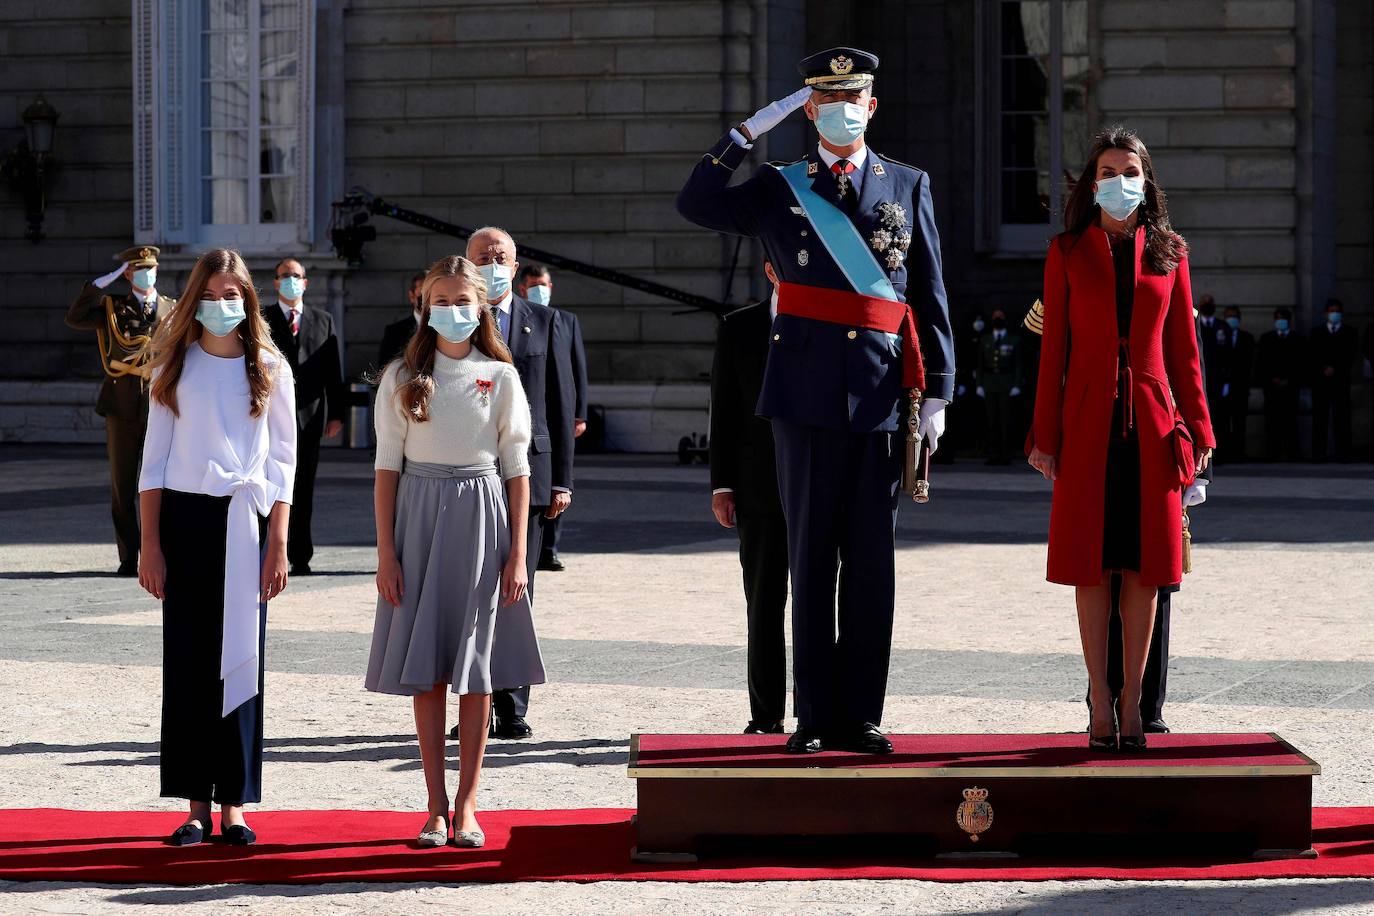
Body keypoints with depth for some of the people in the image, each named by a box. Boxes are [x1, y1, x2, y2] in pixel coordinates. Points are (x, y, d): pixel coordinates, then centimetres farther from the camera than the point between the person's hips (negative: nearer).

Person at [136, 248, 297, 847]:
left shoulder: (269, 369, 6)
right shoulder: (175, 366, 7)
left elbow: (282, 461, 5)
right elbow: (154, 460, 7)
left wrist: (277, 545, -3)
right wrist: (150, 545, 0)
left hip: (245, 520, 0)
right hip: (185, 516, 1)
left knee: (240, 660, 0)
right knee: (187, 661, 0)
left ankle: (234, 805, 6)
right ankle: (196, 805, 5)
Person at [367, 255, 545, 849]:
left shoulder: (500, 377, 3)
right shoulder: (402, 378, 3)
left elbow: (516, 469, 3)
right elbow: (387, 467, 2)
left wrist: (517, 554, -3)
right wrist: (386, 553, -4)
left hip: (482, 519, 0)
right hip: (420, 516, 0)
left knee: (476, 669, 1)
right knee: (426, 670, 2)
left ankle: (467, 804, 9)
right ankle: (436, 805, 8)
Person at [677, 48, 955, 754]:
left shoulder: (909, 186, 10)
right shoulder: (779, 188, 10)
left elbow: (931, 297, 9)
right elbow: (696, 205, -3)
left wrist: (938, 392, 3)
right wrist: (747, 132, -5)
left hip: (882, 398, 0)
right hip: (807, 398, 0)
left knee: (872, 563, 3)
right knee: (811, 562, 3)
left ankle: (861, 717, 9)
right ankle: (814, 717, 8)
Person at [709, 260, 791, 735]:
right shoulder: (738, 329, 6)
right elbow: (724, 411, 5)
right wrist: (722, 486, 0)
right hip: (761, 488, 1)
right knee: (764, 605, 4)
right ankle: (766, 716, 9)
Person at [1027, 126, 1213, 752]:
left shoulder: (1168, 253, 9)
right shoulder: (1068, 253, 5)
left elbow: (1183, 349, 10)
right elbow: (1053, 349, 3)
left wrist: (1198, 430, 4)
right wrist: (1045, 436, -2)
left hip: (1151, 428, 1)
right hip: (1088, 424, -1)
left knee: (1144, 565, 1)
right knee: (1092, 565, 0)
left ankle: (1132, 703, 7)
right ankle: (1101, 705, 5)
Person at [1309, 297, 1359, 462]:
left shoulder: (1349, 333, 11)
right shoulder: (1316, 332, 15)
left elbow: (1351, 356, 1)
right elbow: (1311, 354, 5)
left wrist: (1335, 369, -9)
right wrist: (1324, 368, -9)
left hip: (1341, 381, -1)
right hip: (1320, 381, 1)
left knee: (1342, 418, -5)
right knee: (1320, 418, -3)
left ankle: (1342, 454, -6)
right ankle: (1318, 453, -4)